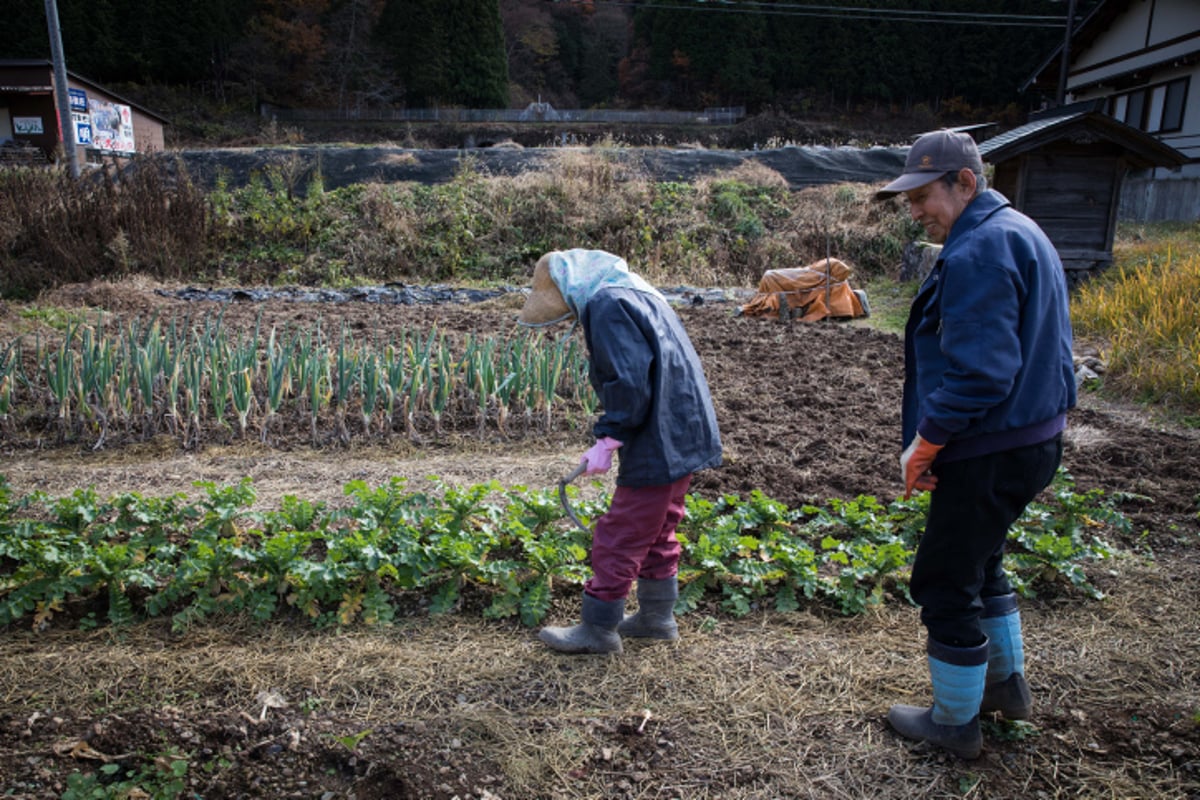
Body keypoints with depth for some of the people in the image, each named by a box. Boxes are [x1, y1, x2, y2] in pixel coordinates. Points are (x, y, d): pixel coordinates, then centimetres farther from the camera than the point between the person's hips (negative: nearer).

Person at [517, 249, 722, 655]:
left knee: (620, 536, 0)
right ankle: (656, 617, 33)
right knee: (656, 531, 20)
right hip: (681, 436, 11)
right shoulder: (630, 294, 17)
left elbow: (630, 381, -24)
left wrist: (608, 438, -17)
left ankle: (598, 628, 12)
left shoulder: (607, 305, -15)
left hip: (659, 445, -11)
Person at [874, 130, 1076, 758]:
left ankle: (955, 723, 21)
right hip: (1031, 440, 11)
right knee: (980, 563, 26)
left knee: (945, 584, 4)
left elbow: (977, 372, -28)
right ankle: (1007, 683, 43)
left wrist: (922, 445, -17)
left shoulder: (978, 252, -21)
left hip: (988, 454, -11)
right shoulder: (1021, 234, 13)